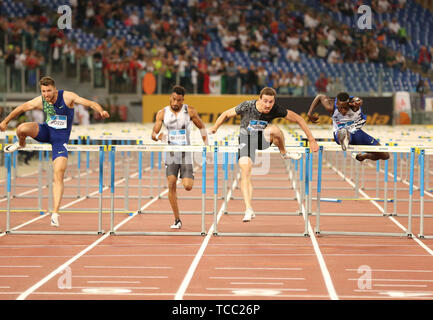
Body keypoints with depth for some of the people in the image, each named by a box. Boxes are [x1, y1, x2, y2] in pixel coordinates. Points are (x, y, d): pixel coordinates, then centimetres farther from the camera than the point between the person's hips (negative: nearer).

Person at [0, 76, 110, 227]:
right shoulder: (40, 101, -8)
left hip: (60, 139, -3)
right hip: (46, 131, 3)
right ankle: (20, 145, 12)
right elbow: (22, 108, 8)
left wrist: (101, 111, -44)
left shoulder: (67, 97, -19)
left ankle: (55, 214, -13)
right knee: (22, 129, -27)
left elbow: (90, 103, -24)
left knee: (58, 176, -14)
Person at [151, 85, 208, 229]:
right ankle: (177, 220, -6)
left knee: (188, 187, -9)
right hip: (171, 153, 1)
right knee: (171, 184, -12)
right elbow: (153, 134, -4)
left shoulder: (190, 111, -3)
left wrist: (206, 144, -1)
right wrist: (159, 136, -27)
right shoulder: (162, 113, -1)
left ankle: (190, 177, 32)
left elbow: (202, 127, 9)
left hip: (186, 153, -1)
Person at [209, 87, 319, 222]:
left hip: (264, 139, 1)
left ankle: (284, 153, -7)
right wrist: (214, 128, 1)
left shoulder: (276, 110, -20)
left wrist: (311, 140, -11)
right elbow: (226, 114, -6)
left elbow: (298, 119, -11)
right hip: (246, 139, 0)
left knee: (273, 129, -35)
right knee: (245, 173, -20)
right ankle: (249, 210, -17)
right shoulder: (247, 106, -22)